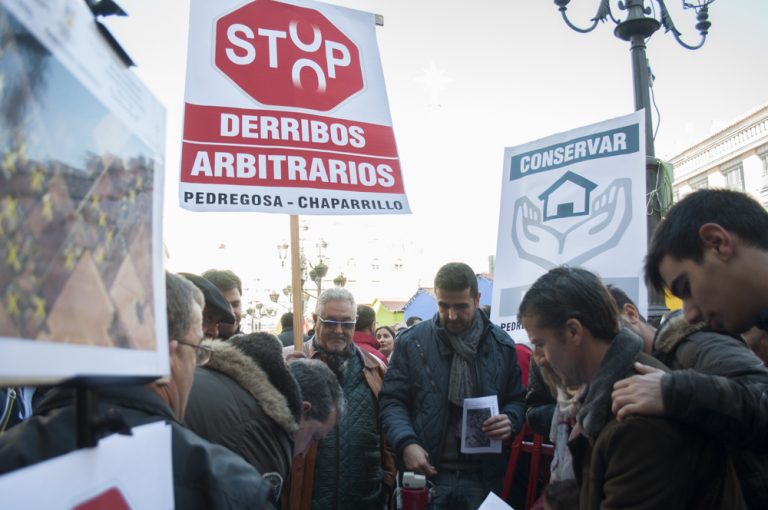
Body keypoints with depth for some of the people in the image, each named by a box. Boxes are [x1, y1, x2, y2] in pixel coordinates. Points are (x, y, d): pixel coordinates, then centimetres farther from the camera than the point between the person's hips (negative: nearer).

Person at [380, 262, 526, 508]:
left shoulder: (501, 344, 5)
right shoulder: (412, 342, -1)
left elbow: (516, 399, 14)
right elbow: (392, 401, -1)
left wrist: (510, 420, -8)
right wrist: (406, 443, -17)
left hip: (483, 476, 2)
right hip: (427, 471, -1)